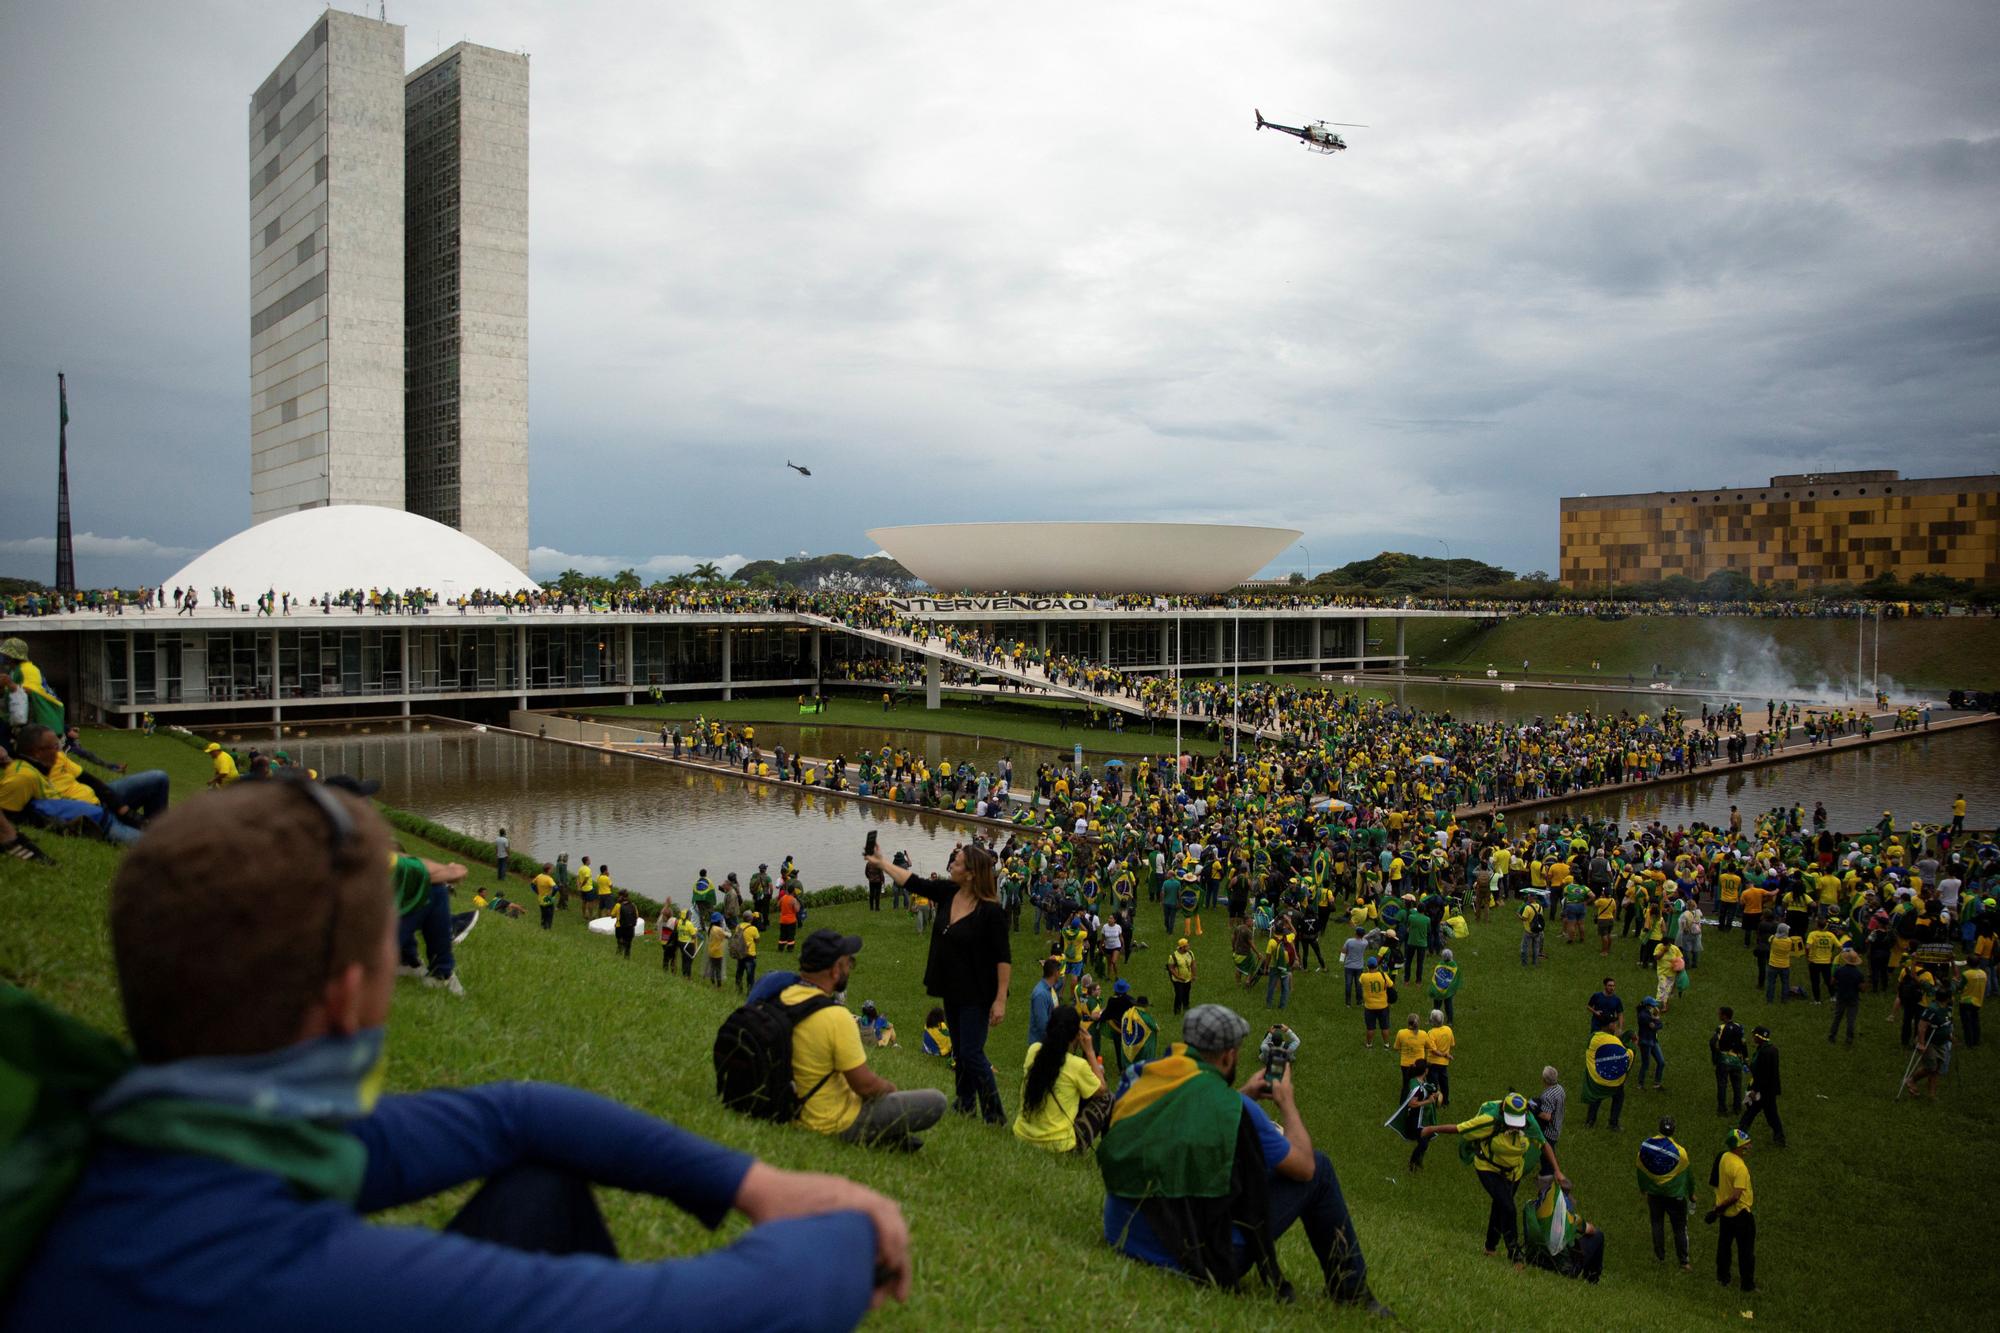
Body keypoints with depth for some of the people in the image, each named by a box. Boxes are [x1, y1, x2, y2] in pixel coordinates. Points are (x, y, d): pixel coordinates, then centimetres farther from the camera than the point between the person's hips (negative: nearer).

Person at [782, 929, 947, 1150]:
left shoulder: (782, 997, -4)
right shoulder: (835, 1017, -28)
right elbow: (866, 1085, -21)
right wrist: (890, 1088, 1)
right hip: (836, 1126, -8)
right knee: (935, 1100, -7)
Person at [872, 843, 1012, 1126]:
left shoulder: (991, 911, -22)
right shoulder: (947, 892, -3)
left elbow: (1004, 958, -20)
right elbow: (912, 882, 10)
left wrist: (1000, 999, -21)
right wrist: (880, 861, 13)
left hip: (977, 995, -8)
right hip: (952, 991, 8)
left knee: (972, 1053, -7)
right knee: (958, 1052, 18)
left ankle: (995, 1116, 6)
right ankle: (964, 1106, 32)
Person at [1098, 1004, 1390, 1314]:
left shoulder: (1135, 1079, -2)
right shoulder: (1234, 1108, -18)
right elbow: (1304, 1166, -2)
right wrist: (1287, 1102, 14)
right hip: (1201, 1261, -6)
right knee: (1318, 1166, 7)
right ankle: (1351, 1293, 25)